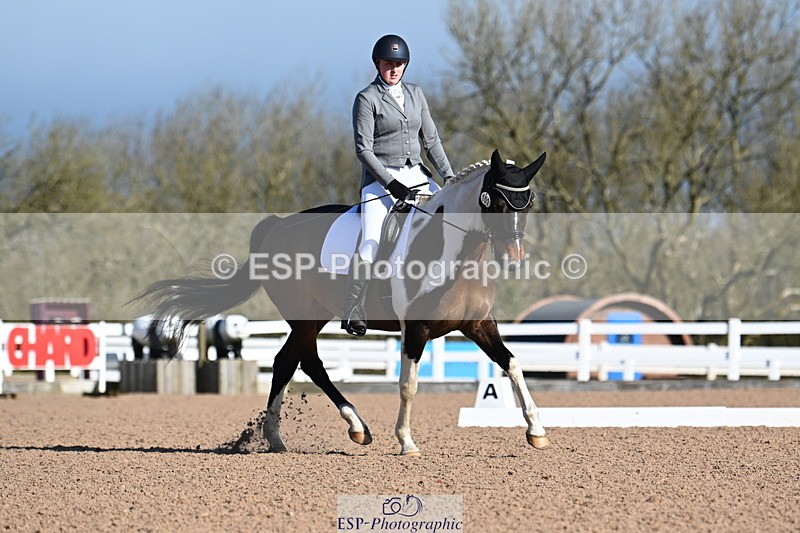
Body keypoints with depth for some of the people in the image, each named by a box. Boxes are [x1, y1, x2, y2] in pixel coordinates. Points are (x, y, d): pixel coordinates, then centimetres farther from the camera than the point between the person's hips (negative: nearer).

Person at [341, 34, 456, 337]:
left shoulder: (414, 94, 13)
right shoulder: (367, 99, -4)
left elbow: (431, 140, 14)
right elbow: (363, 148, -9)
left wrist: (449, 176, 0)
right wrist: (391, 183, -18)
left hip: (417, 175, 6)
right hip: (381, 178, -6)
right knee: (371, 243, -23)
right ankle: (353, 314, -20)